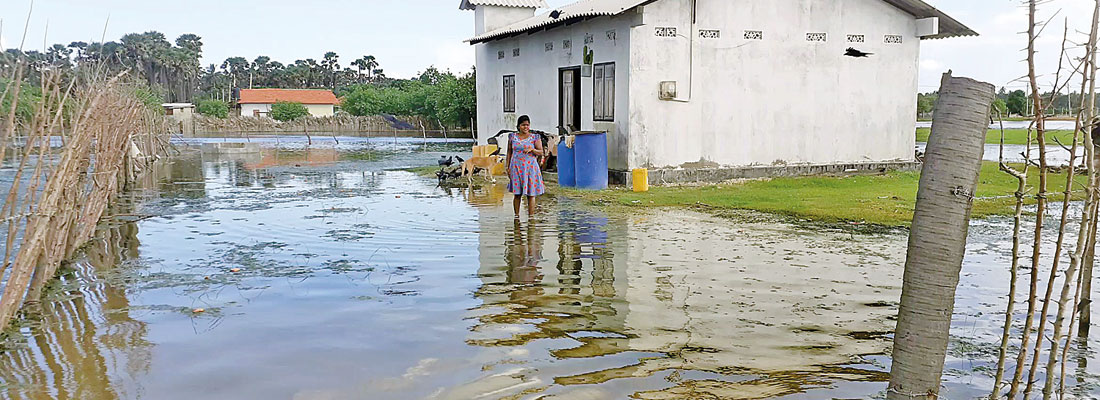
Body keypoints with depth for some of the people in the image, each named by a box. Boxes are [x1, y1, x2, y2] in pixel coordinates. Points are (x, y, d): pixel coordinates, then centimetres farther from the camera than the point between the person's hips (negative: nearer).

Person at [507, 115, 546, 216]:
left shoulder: (535, 137, 4)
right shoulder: (512, 137, 8)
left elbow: (541, 152, 2)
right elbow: (509, 152, 12)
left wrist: (532, 149, -16)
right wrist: (508, 167, 7)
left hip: (530, 167, -1)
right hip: (516, 167, 1)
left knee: (531, 194, -2)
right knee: (517, 193, 1)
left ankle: (531, 216, 3)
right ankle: (517, 215, 11)